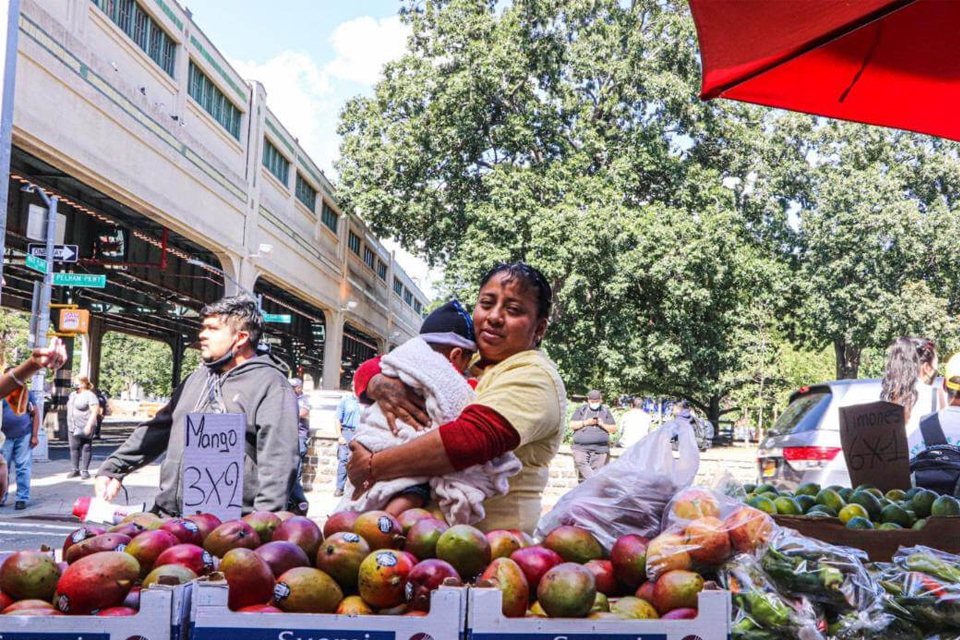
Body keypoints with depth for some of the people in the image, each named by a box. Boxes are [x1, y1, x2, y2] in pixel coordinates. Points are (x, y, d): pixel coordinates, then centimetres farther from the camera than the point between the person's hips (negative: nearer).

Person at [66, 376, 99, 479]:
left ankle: (84, 470, 2)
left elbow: (95, 411, -15)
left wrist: (89, 425, -22)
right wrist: (69, 424, 18)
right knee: (74, 448, 5)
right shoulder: (72, 395, 16)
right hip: (73, 427, 7)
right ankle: (75, 470, 10)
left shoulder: (89, 396, -9)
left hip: (85, 428, -7)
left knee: (86, 448, -2)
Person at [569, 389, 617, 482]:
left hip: (600, 447, 0)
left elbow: (614, 429, 14)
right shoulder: (581, 409, 16)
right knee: (580, 462, -26)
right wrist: (586, 422, -5)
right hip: (581, 447, 0)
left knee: (596, 470, -9)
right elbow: (572, 425, 8)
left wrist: (603, 424, -3)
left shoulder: (606, 411, 17)